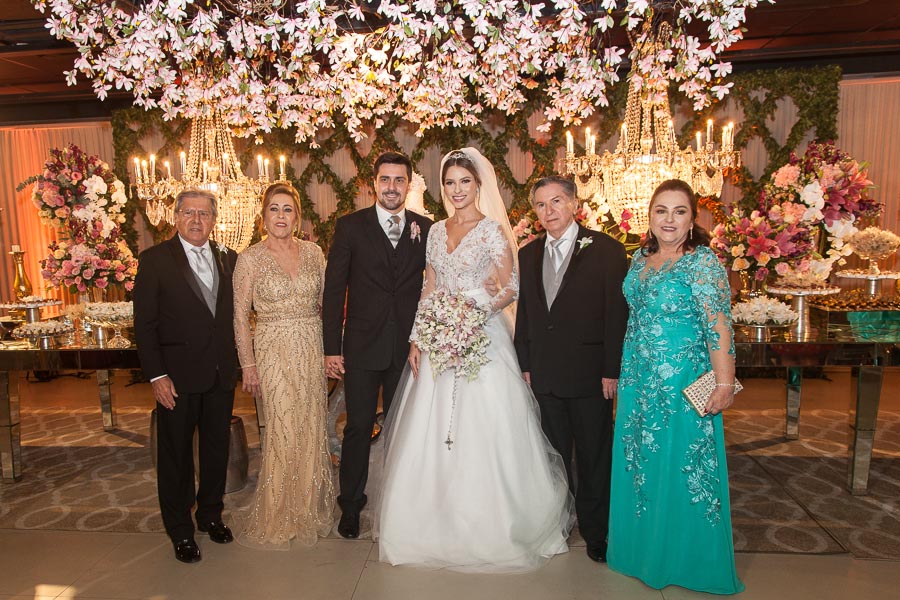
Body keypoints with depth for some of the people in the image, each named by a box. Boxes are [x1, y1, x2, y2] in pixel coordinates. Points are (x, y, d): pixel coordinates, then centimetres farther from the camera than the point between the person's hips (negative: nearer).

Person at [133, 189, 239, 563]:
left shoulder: (229, 259, 5)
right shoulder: (155, 260, -6)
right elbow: (144, 324, -8)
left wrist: (235, 362, 2)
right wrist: (156, 375, -12)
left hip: (221, 374, 4)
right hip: (177, 375, -3)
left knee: (217, 448, 16)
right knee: (176, 454, 10)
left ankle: (211, 514, 37)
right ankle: (180, 531, 27)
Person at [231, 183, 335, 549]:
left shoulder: (313, 252, 6)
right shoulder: (250, 258, -3)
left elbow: (326, 302, 8)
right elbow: (240, 316, -2)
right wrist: (247, 364, -6)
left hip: (312, 350, 3)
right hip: (273, 353, -3)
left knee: (311, 429, 10)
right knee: (282, 431, 1)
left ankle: (309, 508, 31)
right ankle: (277, 517, 23)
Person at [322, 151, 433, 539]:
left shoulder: (426, 229, 4)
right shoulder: (350, 227, 0)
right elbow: (334, 290, -2)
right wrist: (332, 347, -6)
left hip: (409, 346, 2)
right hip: (362, 345, -1)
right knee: (359, 427, 8)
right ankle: (351, 506, 27)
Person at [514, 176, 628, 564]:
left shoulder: (605, 250, -6)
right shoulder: (528, 255, 9)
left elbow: (618, 313, -9)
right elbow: (524, 313, 12)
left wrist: (612, 370, -12)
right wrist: (525, 364, 8)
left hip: (589, 373, -4)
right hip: (544, 375, 4)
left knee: (594, 457, 10)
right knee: (554, 455, 16)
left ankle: (595, 531, 28)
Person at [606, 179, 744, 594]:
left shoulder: (703, 262, -14)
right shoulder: (640, 258, 6)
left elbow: (718, 326, -18)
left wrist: (724, 383, -22)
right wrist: (623, 373, 14)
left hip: (682, 382, -6)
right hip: (638, 379, 7)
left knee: (680, 468, 7)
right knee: (637, 465, 16)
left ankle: (685, 559, 29)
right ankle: (642, 548, 37)